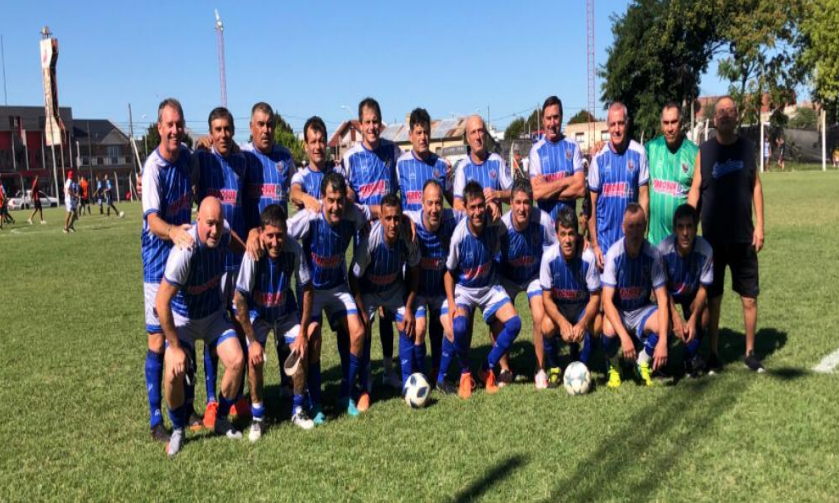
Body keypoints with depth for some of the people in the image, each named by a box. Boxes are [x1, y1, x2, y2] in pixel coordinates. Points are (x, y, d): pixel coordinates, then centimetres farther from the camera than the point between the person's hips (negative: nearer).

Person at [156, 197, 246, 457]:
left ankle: (222, 420, 13)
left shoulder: (223, 232, -17)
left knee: (237, 361, -12)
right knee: (174, 373, -22)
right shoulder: (184, 252, -36)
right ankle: (178, 430, 7)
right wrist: (175, 346, -23)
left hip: (215, 314, 5)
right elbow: (162, 302, -29)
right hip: (183, 319, -5)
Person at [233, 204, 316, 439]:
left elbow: (306, 290, -14)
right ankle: (257, 417, 1)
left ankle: (298, 410, 11)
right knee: (254, 358, -19)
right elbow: (239, 299, -24)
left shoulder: (294, 249, -26)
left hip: (286, 310, 2)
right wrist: (252, 340, -23)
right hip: (256, 312, -2)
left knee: (302, 351, -10)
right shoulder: (253, 253, -32)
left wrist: (303, 332, -14)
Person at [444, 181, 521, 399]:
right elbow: (449, 272, -9)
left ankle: (488, 368, 6)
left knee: (514, 322, -17)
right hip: (464, 289, -3)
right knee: (459, 327, -30)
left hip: (489, 286, 3)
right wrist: (451, 303, -17)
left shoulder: (494, 225, -16)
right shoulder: (459, 236, -23)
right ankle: (465, 373, -1)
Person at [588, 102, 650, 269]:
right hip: (604, 238, 1)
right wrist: (594, 244, -3)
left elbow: (644, 196, -1)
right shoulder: (599, 158, -1)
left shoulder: (638, 153, -4)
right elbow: (592, 203, 1)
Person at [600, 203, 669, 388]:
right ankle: (613, 366, 1)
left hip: (642, 310, 2)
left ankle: (643, 363, 3)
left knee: (664, 325, -30)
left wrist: (663, 340, -30)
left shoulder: (653, 254, -17)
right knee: (609, 330, -35)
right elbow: (607, 300, -25)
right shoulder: (614, 254, -21)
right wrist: (624, 336, -39)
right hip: (617, 310, -2)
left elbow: (662, 299, -18)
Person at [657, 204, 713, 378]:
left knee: (703, 317, -25)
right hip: (668, 293, -1)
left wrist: (692, 318, -29)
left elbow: (703, 288, -18)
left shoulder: (705, 250, -29)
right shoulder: (663, 249, -32)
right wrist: (675, 317, -29)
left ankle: (692, 355, 5)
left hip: (691, 294, 1)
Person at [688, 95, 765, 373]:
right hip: (712, 237, -1)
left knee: (749, 297, 4)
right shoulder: (704, 151, 0)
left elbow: (756, 186, 7)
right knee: (712, 297, 5)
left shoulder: (747, 147, 4)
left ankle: (750, 352, 20)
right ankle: (713, 353, 17)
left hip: (743, 236, 1)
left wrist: (759, 225, 0)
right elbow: (695, 190, 0)